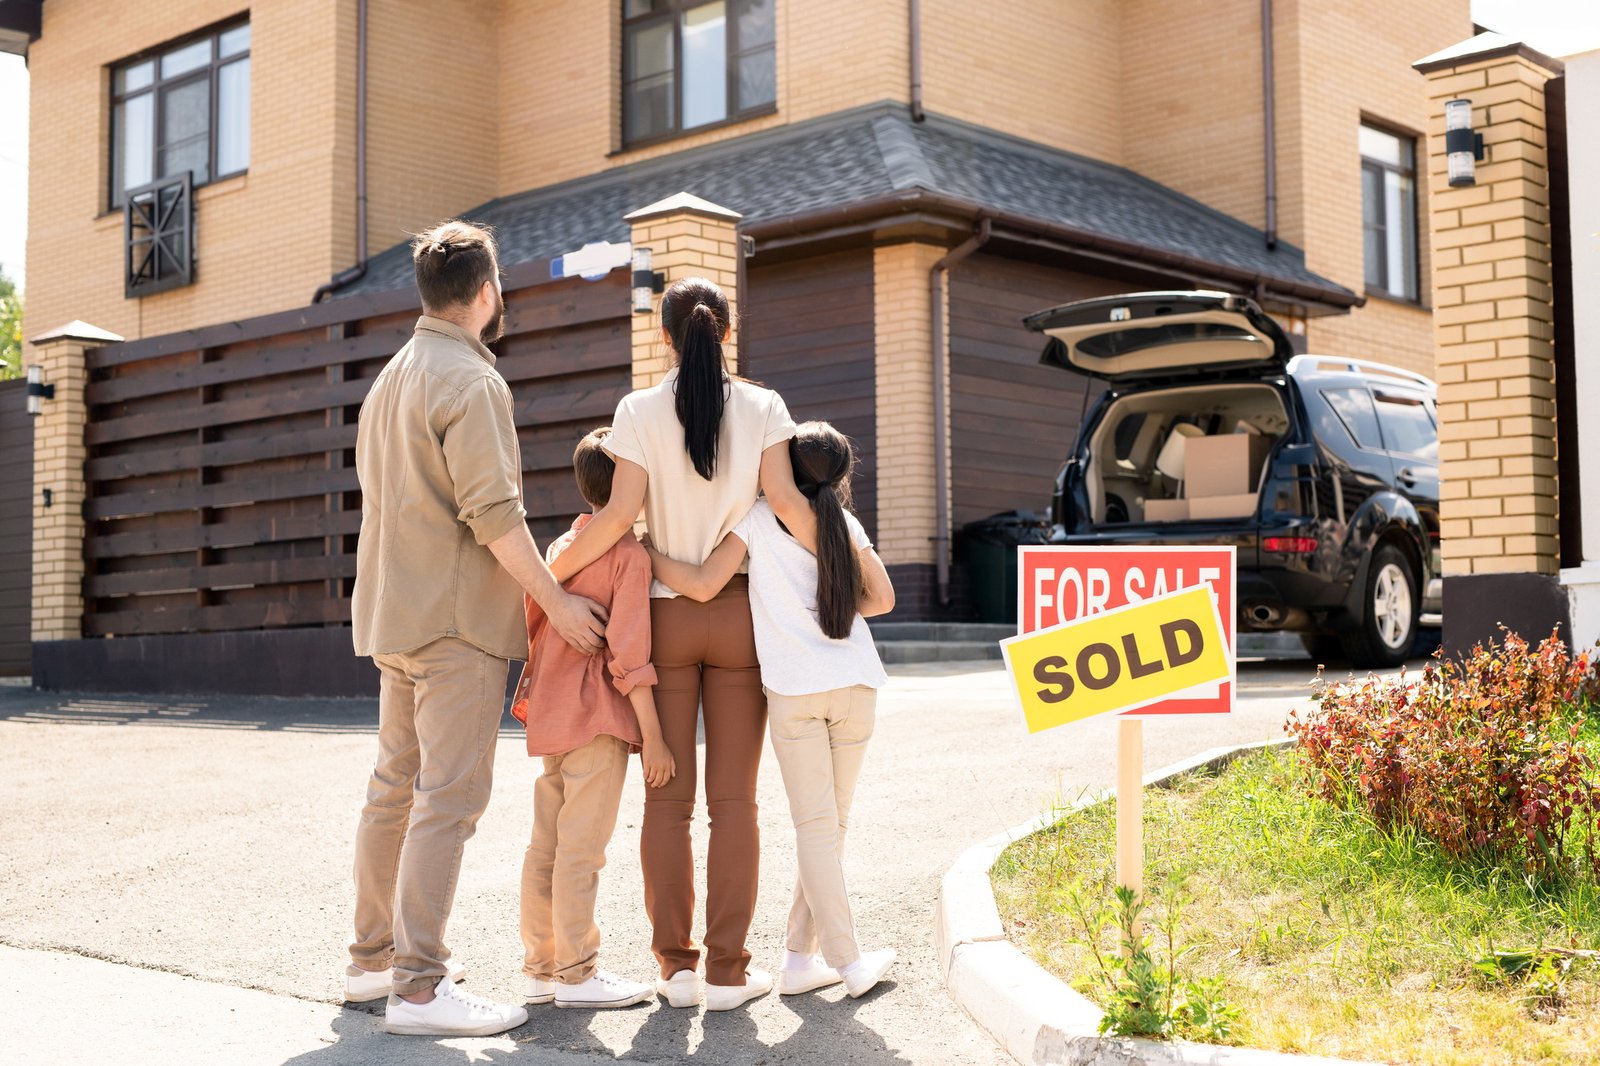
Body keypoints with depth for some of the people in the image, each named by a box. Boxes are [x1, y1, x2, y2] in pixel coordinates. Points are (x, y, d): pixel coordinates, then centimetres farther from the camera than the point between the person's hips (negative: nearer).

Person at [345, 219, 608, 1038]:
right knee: (449, 798, -9)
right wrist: (557, 601, -13)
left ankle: (373, 956, 22)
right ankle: (419, 987, -10)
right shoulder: (470, 380, -13)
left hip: (395, 613, 10)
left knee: (396, 786, 15)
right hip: (456, 617, -10)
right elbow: (492, 511, -19)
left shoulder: (391, 378, 17)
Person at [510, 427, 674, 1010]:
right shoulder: (630, 553, -11)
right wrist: (653, 736, -14)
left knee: (547, 844, 10)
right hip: (599, 719, -8)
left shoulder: (561, 546, 14)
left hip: (552, 714, 8)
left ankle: (540, 967, 16)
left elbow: (536, 629, 16)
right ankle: (577, 974, -2)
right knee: (582, 847, -5)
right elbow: (628, 652, -16)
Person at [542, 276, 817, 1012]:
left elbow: (620, 514, -10)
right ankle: (726, 970, 5)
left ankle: (676, 965, 8)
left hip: (666, 615, 0)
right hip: (739, 614, 0)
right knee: (734, 798, 4)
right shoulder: (762, 407, 1)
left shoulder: (641, 411, -2)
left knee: (668, 797, 7)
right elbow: (786, 499, -9)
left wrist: (549, 574, -3)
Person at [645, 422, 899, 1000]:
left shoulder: (758, 517, 1)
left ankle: (846, 960, 2)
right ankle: (801, 955, 11)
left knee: (815, 825, 3)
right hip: (855, 683, 2)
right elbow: (882, 598, 10)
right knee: (832, 823, 9)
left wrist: (643, 553, 2)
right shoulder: (846, 524, 11)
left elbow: (704, 584, -7)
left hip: (793, 690, -2)